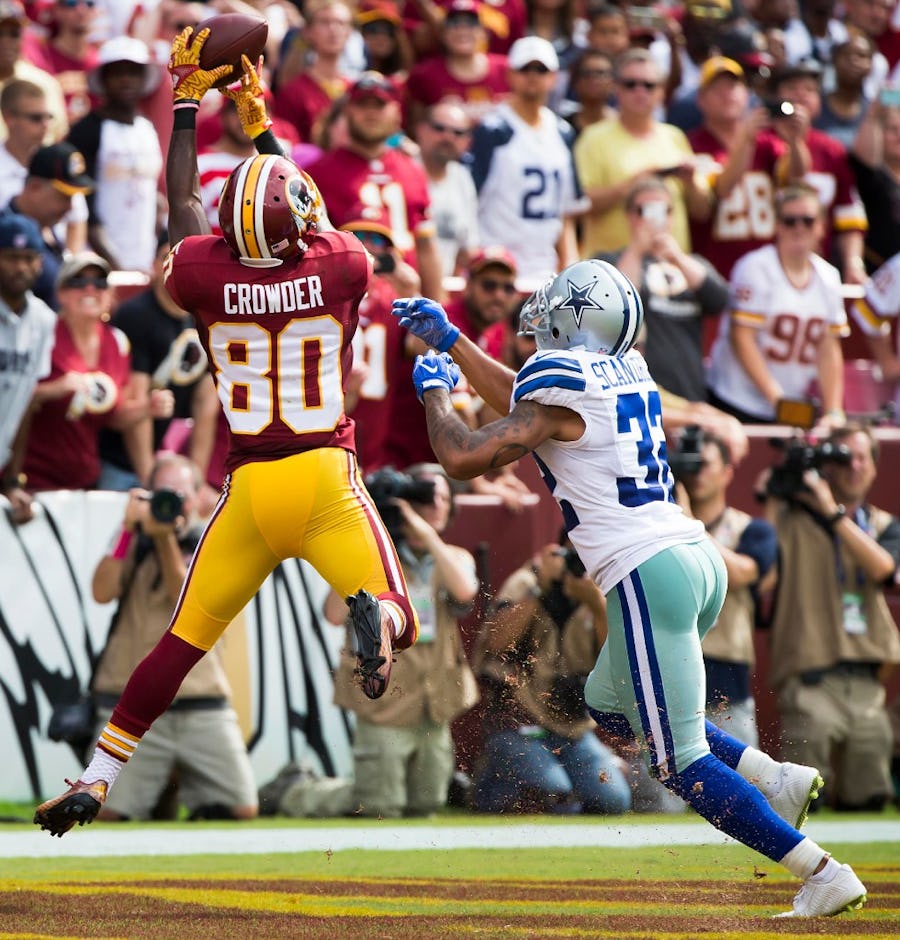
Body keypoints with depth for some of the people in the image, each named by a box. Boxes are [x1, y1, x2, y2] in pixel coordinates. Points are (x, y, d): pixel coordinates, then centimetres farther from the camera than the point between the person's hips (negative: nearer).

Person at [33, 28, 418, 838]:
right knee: (401, 627, 2)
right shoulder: (341, 269, -1)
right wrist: (262, 127, 32)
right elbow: (309, 225, 22)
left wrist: (188, 100, 28)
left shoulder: (205, 277, -2)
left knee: (182, 643, 12)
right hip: (328, 481, -1)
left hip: (249, 489, 1)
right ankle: (377, 610, -36)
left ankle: (97, 778, 10)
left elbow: (183, 207, 19)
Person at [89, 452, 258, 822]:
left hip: (202, 703, 1)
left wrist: (165, 538, -17)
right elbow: (102, 592, -8)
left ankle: (193, 795, 22)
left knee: (242, 810, -7)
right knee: (106, 813, -13)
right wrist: (129, 527, -12)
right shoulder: (134, 541, 9)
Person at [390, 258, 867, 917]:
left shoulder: (563, 387, -8)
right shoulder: (627, 372, 15)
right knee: (610, 702, 27)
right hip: (700, 560, 9)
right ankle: (775, 779, 14)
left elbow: (463, 457, -6)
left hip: (649, 573, -9)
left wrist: (435, 392, 12)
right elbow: (526, 407, 32)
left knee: (682, 764, -6)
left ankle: (824, 874, -14)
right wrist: (451, 341, 36)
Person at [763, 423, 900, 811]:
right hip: (810, 679, -4)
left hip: (866, 686, 4)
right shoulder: (793, 519, 4)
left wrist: (833, 511, -10)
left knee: (867, 801, 5)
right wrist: (773, 499, -10)